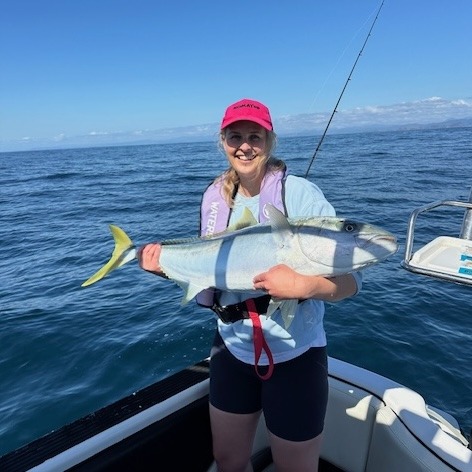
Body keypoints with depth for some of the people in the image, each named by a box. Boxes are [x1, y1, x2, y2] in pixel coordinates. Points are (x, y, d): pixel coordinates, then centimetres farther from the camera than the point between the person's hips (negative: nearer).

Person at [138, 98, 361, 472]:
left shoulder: (301, 194, -16)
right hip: (232, 349, 5)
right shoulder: (215, 197, 0)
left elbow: (350, 281, -16)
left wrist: (302, 285, -35)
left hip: (293, 355, -4)